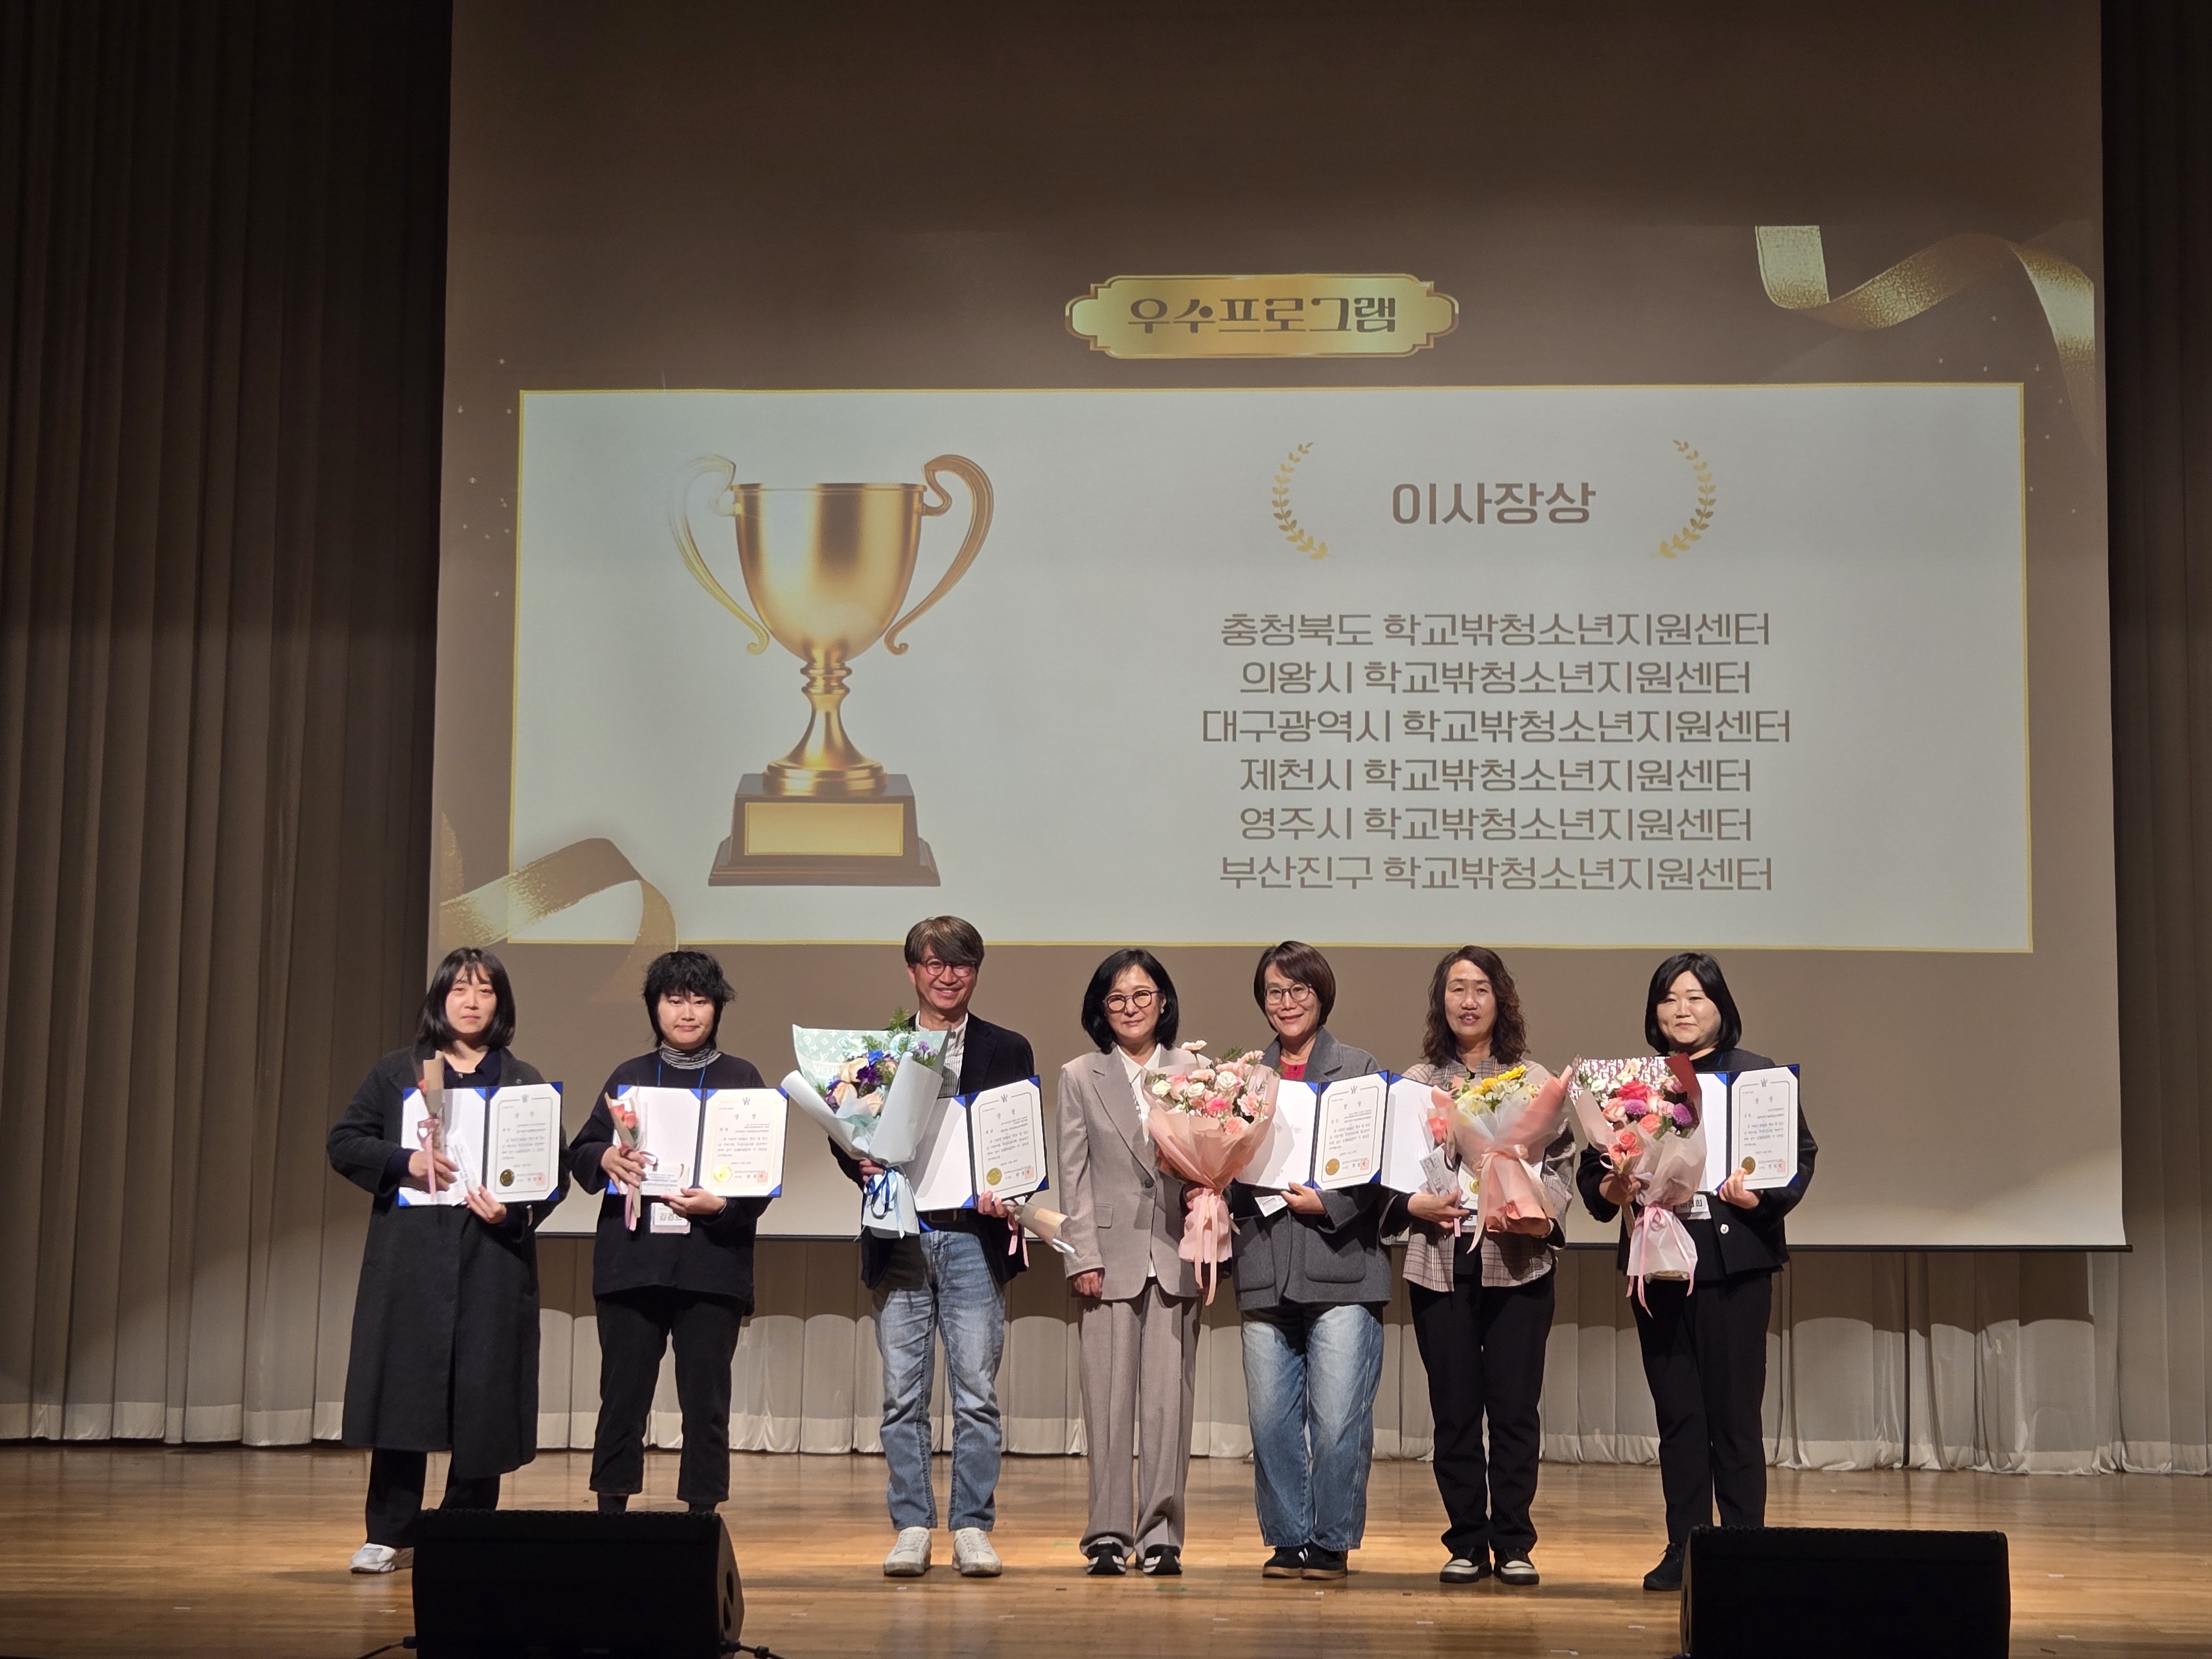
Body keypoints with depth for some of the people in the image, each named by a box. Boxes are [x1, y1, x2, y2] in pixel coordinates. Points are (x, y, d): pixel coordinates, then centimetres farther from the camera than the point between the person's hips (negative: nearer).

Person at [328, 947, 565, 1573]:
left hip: (492, 1259, 0)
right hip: (408, 1258, 0)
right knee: (402, 1391, -2)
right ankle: (390, 1535, 5)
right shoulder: (395, 1073, 12)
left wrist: (515, 1212, -13)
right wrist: (404, 1162, -11)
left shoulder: (524, 1083, 10)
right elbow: (344, 1143, 5)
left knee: (483, 1401, -2)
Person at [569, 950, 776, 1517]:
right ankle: (610, 1510, 10)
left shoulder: (742, 1080, 7)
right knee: (622, 1396, 3)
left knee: (706, 1401, 2)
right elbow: (581, 1152, 9)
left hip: (712, 1264, -1)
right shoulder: (628, 1077, 14)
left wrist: (721, 1204, -18)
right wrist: (607, 1159, -14)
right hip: (631, 1261, 2)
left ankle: (702, 1513, 8)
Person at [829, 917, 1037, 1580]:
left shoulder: (1008, 1051, 9)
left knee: (977, 1393, 0)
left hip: (974, 1235, -1)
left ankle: (973, 1530, 7)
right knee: (902, 1395, 3)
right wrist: (860, 1163, -11)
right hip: (899, 1238, 1)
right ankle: (911, 1527, 10)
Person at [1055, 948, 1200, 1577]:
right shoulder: (1079, 1078, 9)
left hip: (1175, 1256, 0)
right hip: (1112, 1254, 0)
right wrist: (1083, 1257, -4)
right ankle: (1109, 1533, 7)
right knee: (1108, 1399, 0)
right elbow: (1074, 1176, 5)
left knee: (1168, 1399, 0)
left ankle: (1161, 1534, 6)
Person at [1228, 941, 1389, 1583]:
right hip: (1266, 1270, 4)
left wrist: (1327, 1204, -12)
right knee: (1270, 1417, 4)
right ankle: (1288, 1538, 16)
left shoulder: (1360, 1069, 4)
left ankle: (1332, 1541, 9)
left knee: (1338, 1420, -5)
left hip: (1342, 1267, -3)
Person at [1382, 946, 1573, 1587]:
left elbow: (1564, 1168, 3)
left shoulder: (1536, 1082, 5)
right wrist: (1417, 1205, -12)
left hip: (1520, 1264, -1)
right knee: (1454, 1410, 5)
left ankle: (1513, 1544, 9)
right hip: (1441, 1264, 1)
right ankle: (1466, 1543, 14)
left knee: (1515, 1408, -1)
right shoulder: (1414, 1083, 7)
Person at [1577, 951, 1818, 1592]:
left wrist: (1762, 1197, -21)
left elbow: (1800, 1155, -5)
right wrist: (1608, 1191, -12)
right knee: (1676, 1413, 9)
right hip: (1657, 1263, 4)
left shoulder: (1759, 1076, 0)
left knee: (1734, 1413, -1)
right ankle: (1684, 1550, 17)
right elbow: (1592, 1164, 9)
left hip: (1734, 1262, -3)